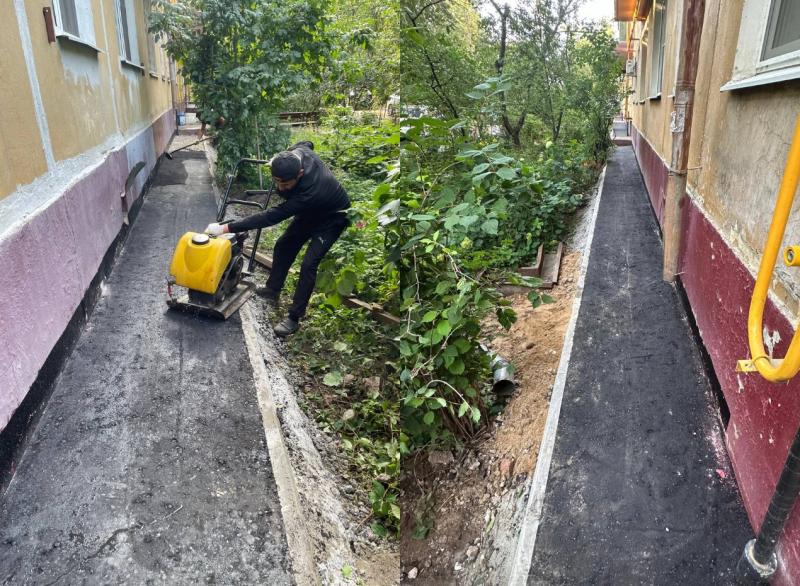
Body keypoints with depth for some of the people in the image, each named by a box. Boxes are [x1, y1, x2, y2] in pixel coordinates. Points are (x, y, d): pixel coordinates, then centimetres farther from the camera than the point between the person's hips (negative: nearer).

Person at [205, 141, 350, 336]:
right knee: (283, 246, 13)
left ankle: (294, 318, -8)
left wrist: (226, 228, -43)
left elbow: (270, 217, -44)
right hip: (309, 212, 8)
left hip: (332, 218, -8)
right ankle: (272, 290, 32)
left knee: (308, 264, -18)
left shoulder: (310, 191, -45)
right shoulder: (300, 153, -26)